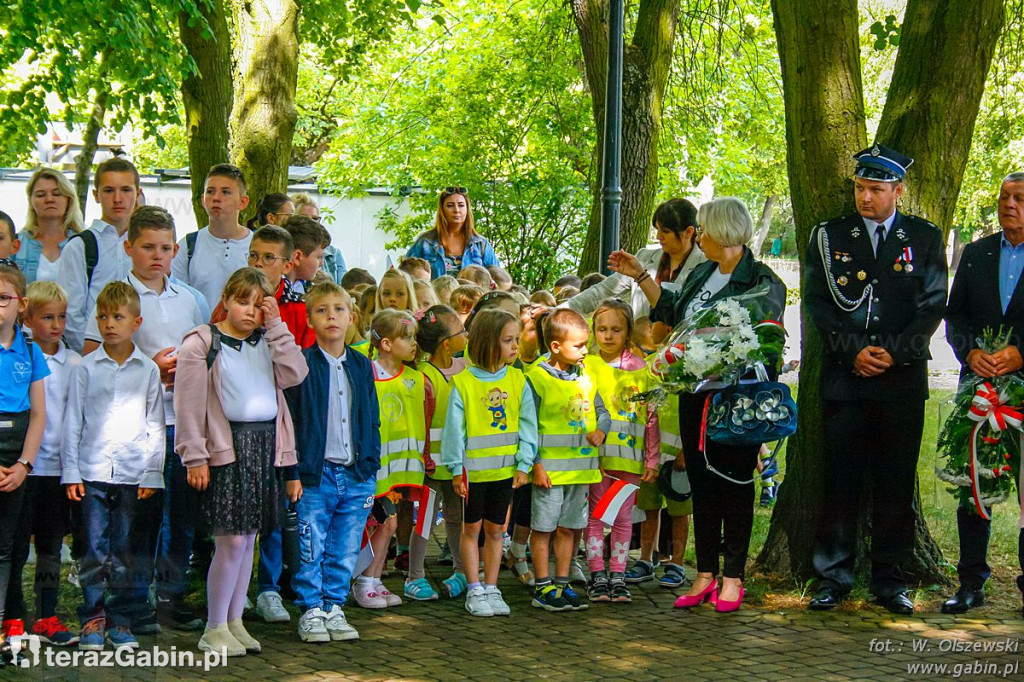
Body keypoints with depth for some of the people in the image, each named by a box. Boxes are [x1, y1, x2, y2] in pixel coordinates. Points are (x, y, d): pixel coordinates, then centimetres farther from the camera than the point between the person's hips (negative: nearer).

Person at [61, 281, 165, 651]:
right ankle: (92, 619, 10)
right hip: (92, 471, 0)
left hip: (133, 473, 0)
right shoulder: (87, 367, 4)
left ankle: (121, 621, 11)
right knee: (95, 550, 1)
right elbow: (73, 421, 5)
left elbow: (155, 425, 8)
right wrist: (70, 471, 0)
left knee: (127, 552, 3)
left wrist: (152, 474, 2)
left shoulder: (148, 369, 6)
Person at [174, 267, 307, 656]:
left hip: (265, 445, 6)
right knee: (231, 541, -8)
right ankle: (214, 630, 2)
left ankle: (234, 622, 19)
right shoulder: (202, 344, -2)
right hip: (225, 446, -6)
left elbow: (294, 375, -5)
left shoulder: (268, 342, 14)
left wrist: (275, 326, -5)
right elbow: (189, 405, -6)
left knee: (248, 539, 10)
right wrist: (195, 457, -12)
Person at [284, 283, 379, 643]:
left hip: (356, 476, 4)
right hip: (315, 474, -4)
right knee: (312, 550, 1)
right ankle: (311, 611, 12)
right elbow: (289, 420, -6)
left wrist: (371, 466, 8)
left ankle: (334, 607, 20)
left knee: (344, 552, 9)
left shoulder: (362, 367, 10)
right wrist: (293, 472, -10)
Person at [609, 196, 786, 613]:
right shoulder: (702, 274, 11)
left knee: (734, 482, 2)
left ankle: (732, 577, 11)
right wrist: (640, 277, 22)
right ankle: (705, 574, 17)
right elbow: (673, 310, 24)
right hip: (695, 393, 7)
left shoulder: (762, 282, -11)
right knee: (701, 482, 9)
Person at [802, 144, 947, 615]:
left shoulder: (925, 239, 8)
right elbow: (817, 302, 3)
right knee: (840, 481, -1)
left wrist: (894, 353, -9)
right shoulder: (829, 237, 8)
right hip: (844, 378, 0)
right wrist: (854, 351, -9)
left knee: (897, 483, 3)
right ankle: (833, 578, 6)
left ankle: (889, 579, 12)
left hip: (903, 379, 0)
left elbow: (932, 307, 4)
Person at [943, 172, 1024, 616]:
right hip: (979, 382, 3)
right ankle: (971, 583, 12)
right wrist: (970, 352, -7)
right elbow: (954, 315, 11)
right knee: (972, 485, 5)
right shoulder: (976, 254, 13)